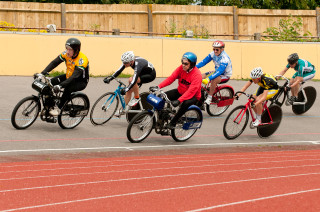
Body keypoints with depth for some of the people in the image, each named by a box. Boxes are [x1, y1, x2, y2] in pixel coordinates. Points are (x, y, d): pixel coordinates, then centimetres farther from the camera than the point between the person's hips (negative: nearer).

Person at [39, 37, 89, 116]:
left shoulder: (82, 60, -32)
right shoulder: (66, 54, -12)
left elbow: (74, 76, -40)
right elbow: (54, 63, -13)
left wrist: (60, 85, -50)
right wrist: (43, 73, -27)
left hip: (81, 81, -7)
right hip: (69, 76, 7)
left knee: (68, 88, -35)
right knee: (51, 82, -13)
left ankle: (58, 108, -17)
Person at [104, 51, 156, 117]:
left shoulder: (137, 64, -38)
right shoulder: (128, 61, -16)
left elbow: (134, 80, -45)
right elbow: (119, 70, -11)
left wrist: (125, 89, -53)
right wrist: (110, 78, -22)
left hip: (150, 74, -8)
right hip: (142, 73, 8)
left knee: (131, 80, -31)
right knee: (129, 90, -2)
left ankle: (137, 98, -12)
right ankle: (123, 109, 11)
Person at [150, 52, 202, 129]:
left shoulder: (197, 74, -26)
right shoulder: (181, 68, -8)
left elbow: (191, 91, -33)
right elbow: (171, 78, -11)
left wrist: (178, 100, -44)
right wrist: (158, 86, -24)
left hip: (193, 96, -6)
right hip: (180, 92, 6)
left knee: (186, 103, -39)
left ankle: (173, 122, -24)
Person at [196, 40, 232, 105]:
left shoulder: (225, 58, -30)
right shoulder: (213, 54, -9)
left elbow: (219, 71, -40)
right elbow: (204, 61, -5)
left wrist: (208, 79, -50)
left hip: (225, 76, -7)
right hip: (216, 72, 7)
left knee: (213, 80, -38)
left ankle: (209, 98, -23)